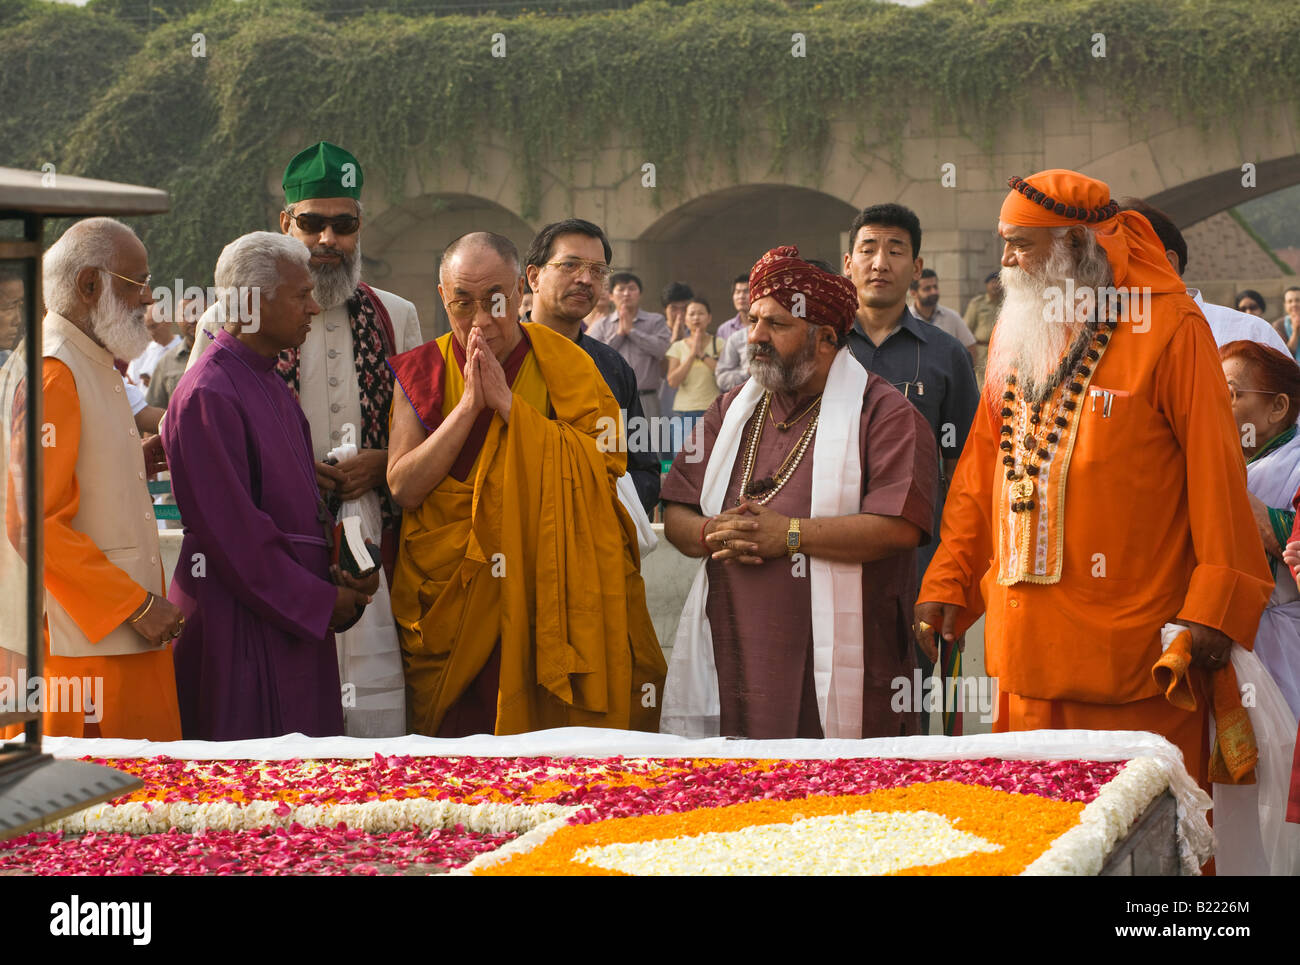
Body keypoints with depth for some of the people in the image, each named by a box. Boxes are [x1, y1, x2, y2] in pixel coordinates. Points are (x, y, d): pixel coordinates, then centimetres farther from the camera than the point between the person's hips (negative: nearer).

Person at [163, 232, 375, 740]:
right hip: (239, 621, -9)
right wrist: (320, 601, -14)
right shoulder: (209, 396, -16)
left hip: (296, 612, 9)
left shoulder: (271, 384, 13)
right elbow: (232, 533, -19)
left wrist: (341, 567, 2)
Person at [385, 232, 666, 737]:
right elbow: (403, 487, -7)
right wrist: (469, 404, -12)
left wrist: (506, 402, -14)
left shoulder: (562, 365, 2)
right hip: (451, 607, 1)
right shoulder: (422, 373, 4)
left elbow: (600, 467, -13)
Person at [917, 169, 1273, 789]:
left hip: (1130, 643, -5)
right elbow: (981, 473, 17)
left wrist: (1215, 608, -13)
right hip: (1027, 641, 6)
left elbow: (1217, 475, -8)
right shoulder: (1016, 333, 15)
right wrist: (947, 583, 9)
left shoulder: (1169, 328, -4)